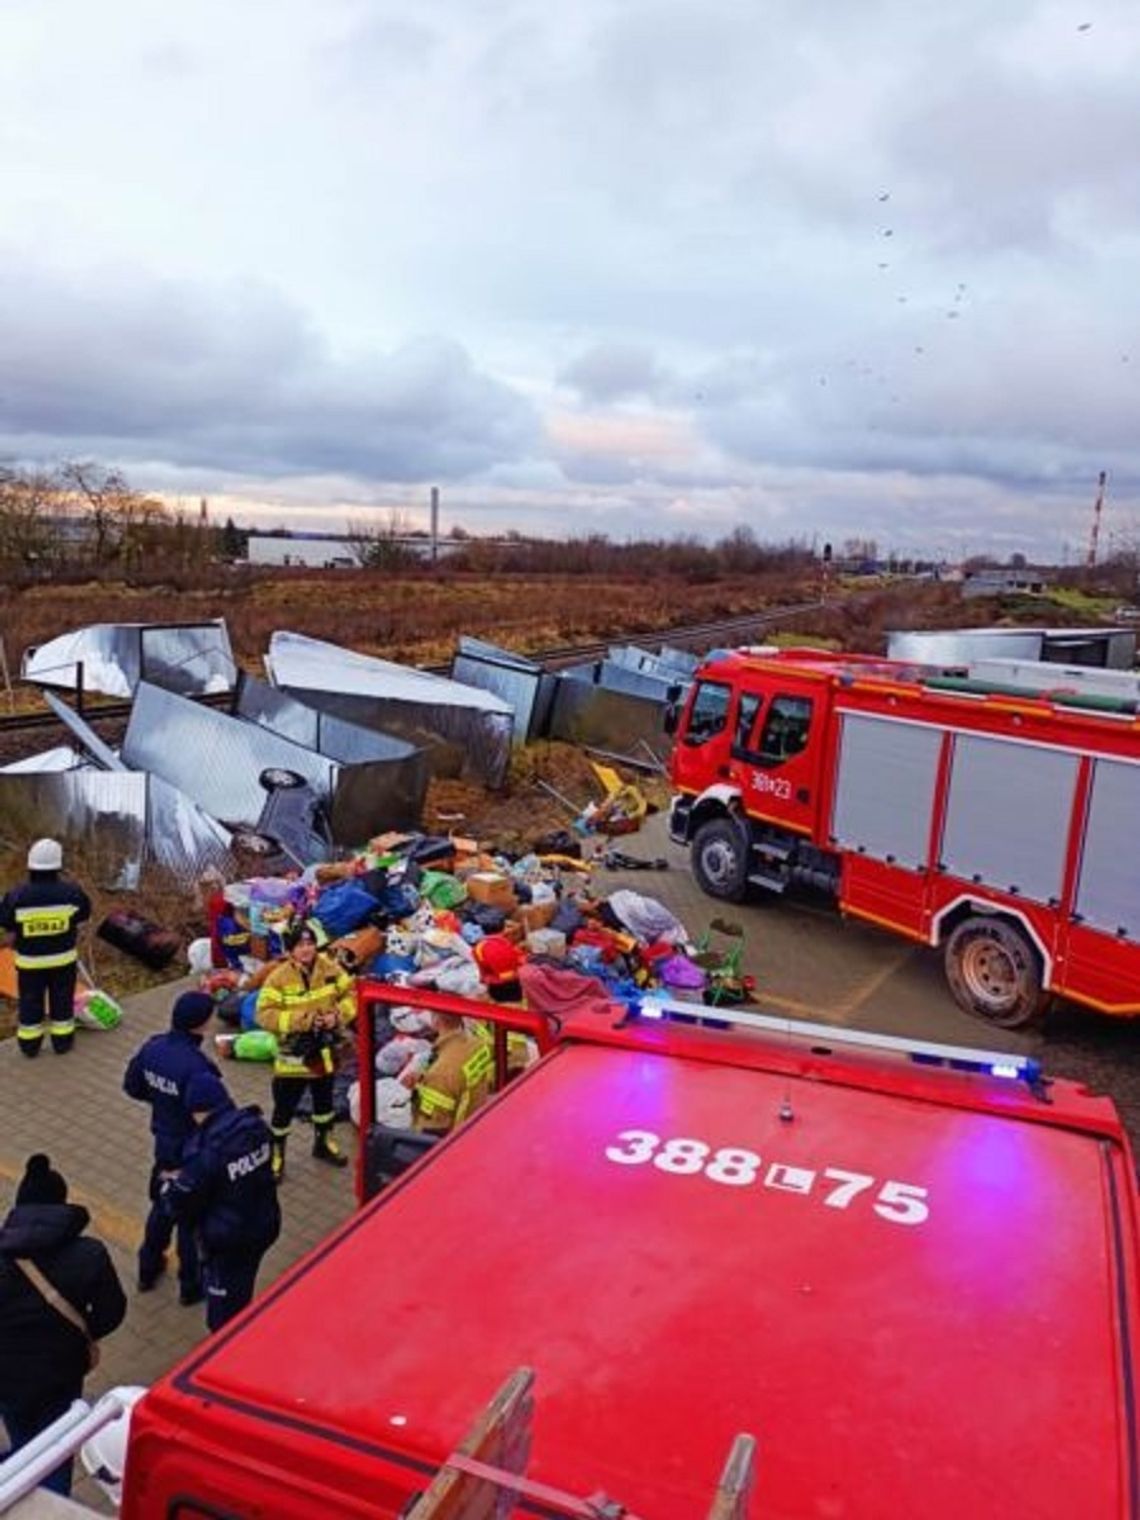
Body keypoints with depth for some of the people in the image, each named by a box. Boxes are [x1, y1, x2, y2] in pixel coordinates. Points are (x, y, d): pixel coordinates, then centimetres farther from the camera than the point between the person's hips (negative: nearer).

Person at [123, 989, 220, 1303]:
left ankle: (148, 1269, 46)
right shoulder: (198, 1066, -34)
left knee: (161, 1206, 28)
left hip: (164, 1144, 7)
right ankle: (191, 1285, 31)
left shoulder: (152, 1047, -11)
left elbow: (132, 1087, 4)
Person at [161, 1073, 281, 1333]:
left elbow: (182, 1203, -19)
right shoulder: (256, 1126, -11)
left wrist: (169, 1185, 5)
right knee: (243, 1293, 29)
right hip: (265, 1226, 6)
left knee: (223, 1308, 18)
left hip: (227, 1240, -6)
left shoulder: (206, 1152, -30)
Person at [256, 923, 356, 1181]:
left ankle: (323, 1143, 45)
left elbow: (352, 994, -1)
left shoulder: (331, 969, -7)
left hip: (325, 1050, 4)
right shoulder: (278, 978, -18)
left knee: (324, 1100, 23)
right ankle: (276, 1154, 24)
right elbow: (265, 1015, -21)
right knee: (285, 1107, 5)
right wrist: (300, 1020, -29)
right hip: (293, 1054, -4)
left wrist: (339, 1015, -19)